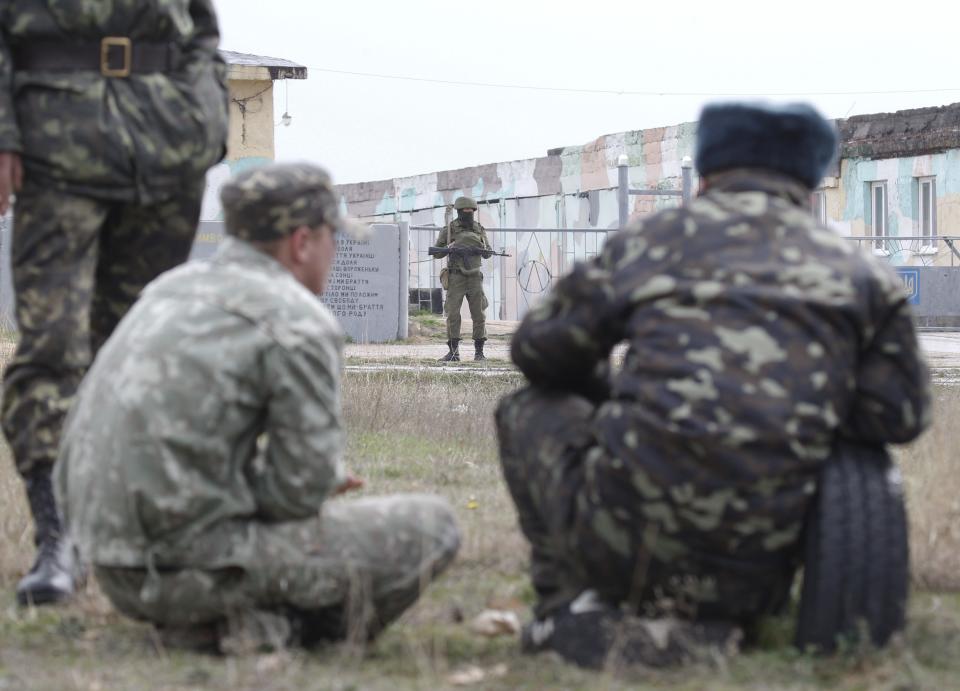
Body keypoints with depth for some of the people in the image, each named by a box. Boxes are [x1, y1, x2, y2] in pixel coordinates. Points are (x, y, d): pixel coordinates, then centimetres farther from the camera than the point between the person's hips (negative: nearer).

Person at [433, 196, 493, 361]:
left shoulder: (479, 229, 7)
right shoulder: (449, 229, -2)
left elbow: (488, 252, 9)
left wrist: (482, 250, -16)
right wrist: (450, 249, -21)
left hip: (474, 278, 2)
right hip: (456, 278, -2)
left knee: (479, 315, -3)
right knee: (453, 314, -8)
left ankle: (479, 352, 6)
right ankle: (453, 352, -2)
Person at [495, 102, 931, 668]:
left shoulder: (650, 241, 10)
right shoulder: (860, 273, 11)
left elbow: (538, 351, 20)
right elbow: (901, 415, 4)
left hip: (630, 551, -2)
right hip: (753, 583, 2)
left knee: (530, 411, 25)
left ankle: (569, 606, 12)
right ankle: (697, 625, 13)